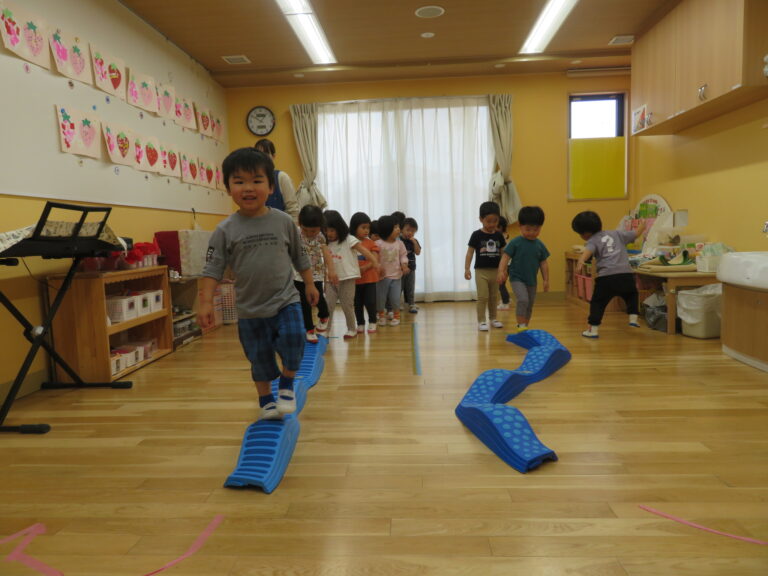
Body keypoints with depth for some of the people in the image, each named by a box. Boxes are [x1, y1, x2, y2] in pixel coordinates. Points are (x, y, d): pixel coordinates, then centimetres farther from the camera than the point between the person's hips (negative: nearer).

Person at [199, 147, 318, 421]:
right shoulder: (225, 230, -6)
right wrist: (205, 302, -13)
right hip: (250, 309, 0)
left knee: (293, 338, -18)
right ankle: (266, 400, 34)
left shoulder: (283, 221, -3)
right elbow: (213, 268, -5)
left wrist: (310, 284, 12)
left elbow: (299, 257, 9)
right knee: (259, 357, 10)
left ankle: (287, 384, 11)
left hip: (285, 301, 0)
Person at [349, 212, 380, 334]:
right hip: (354, 279, 1)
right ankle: (360, 324, 24)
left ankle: (372, 323, 18)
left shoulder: (371, 243, -1)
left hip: (369, 278, -1)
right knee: (357, 304, 10)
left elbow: (374, 260, -8)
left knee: (370, 302, -1)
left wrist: (365, 268, -22)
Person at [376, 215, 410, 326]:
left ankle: (396, 316, 24)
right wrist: (377, 268, -19)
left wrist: (404, 266, -10)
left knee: (395, 297, 3)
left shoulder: (399, 243, 0)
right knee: (380, 297, 7)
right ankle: (382, 315, 27)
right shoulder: (378, 244, -12)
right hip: (382, 275, -2)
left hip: (396, 275, 2)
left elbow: (403, 255, 5)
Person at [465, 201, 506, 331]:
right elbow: (470, 252, -7)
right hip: (481, 271, -4)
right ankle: (481, 321, 2)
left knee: (493, 297, 14)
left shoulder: (499, 236, 4)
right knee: (482, 297, -5)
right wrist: (466, 269, -14)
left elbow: (502, 253, 10)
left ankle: (493, 319, 27)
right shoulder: (476, 235, -7)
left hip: (495, 271, 4)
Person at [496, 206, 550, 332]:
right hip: (517, 278, -5)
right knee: (523, 300, -25)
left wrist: (546, 280, 7)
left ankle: (525, 327, 30)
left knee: (529, 307, 14)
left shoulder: (540, 245, 2)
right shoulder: (515, 242, -10)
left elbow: (544, 263, 8)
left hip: (532, 281, 5)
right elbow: (505, 257, -15)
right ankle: (521, 325, -16)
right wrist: (501, 271, -29)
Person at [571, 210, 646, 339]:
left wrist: (580, 262, -36)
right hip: (626, 274, 4)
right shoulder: (617, 234, 19)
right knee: (631, 295, 33)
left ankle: (592, 330, 3)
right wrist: (642, 225, 49)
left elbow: (587, 252, -17)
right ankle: (633, 318, 26)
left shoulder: (593, 241, 6)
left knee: (597, 302, 7)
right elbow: (636, 234, 27)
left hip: (606, 276, -4)